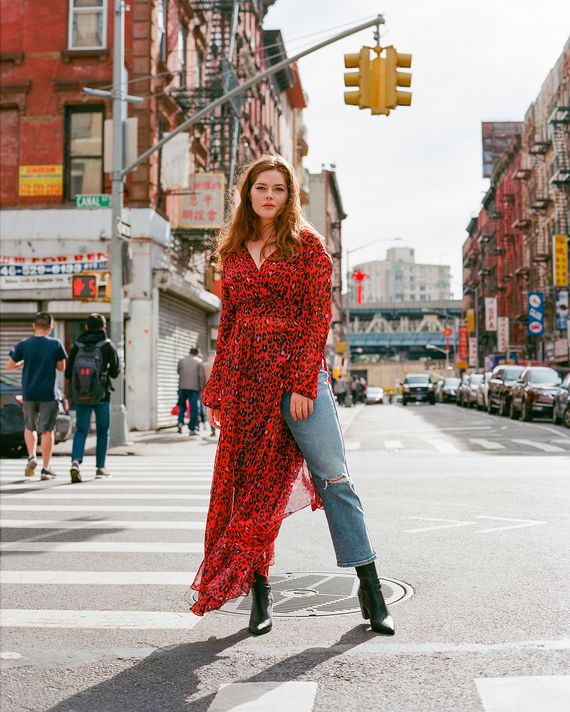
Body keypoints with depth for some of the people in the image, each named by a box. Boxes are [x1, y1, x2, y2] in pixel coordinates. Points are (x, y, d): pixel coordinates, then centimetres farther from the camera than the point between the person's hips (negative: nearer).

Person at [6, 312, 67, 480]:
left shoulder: (23, 345, -3)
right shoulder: (56, 344, -6)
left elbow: (8, 367, 2)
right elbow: (61, 367, 2)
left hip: (29, 393, 2)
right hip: (49, 393, -1)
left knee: (29, 427, 20)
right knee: (47, 430, 4)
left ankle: (31, 457, 1)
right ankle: (45, 468, 5)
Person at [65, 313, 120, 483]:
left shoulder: (77, 346, 1)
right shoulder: (108, 345, -4)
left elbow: (68, 373, 1)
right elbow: (115, 372, -1)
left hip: (80, 394, 2)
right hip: (102, 395, -2)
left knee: (81, 430, 5)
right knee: (103, 431, 12)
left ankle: (75, 462, -17)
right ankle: (100, 468, 16)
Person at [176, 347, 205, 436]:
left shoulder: (181, 360, 8)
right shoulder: (199, 362, 0)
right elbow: (201, 376, -4)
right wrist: (201, 389, 2)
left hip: (182, 387, 3)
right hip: (194, 388, -2)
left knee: (182, 405, 20)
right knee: (193, 409, 2)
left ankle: (180, 422, 1)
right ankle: (192, 429, 2)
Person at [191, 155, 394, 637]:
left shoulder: (307, 244, 3)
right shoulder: (233, 252, 14)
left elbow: (319, 316, -4)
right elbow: (227, 325, 16)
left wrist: (303, 382, -13)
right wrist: (216, 391, 12)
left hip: (296, 369, -4)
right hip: (244, 376, 4)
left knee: (334, 476, -7)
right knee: (251, 483, 5)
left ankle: (371, 589, 1)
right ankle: (260, 594, 15)